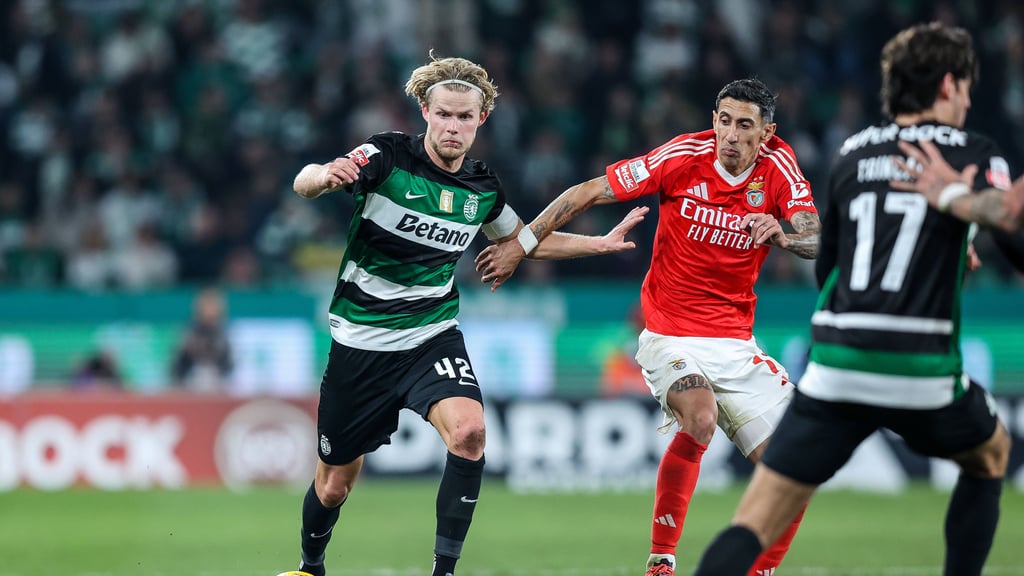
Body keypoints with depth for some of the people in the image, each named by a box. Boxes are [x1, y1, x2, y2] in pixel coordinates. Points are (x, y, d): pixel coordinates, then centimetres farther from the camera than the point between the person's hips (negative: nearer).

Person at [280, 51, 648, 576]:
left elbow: (524, 240, 22)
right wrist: (325, 175, -50)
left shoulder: (483, 189, 1)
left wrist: (601, 243, 17)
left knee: (469, 432, -28)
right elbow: (303, 183, -27)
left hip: (433, 337, 2)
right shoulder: (388, 157, -14)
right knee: (334, 484, 8)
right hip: (361, 344, -2)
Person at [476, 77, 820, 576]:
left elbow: (815, 243, -11)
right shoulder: (684, 156, -12)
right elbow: (589, 193, -5)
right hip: (670, 335, -4)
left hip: (736, 342, 4)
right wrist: (522, 243, -4)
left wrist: (784, 235, -34)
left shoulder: (778, 166, -4)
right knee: (700, 418, -34)